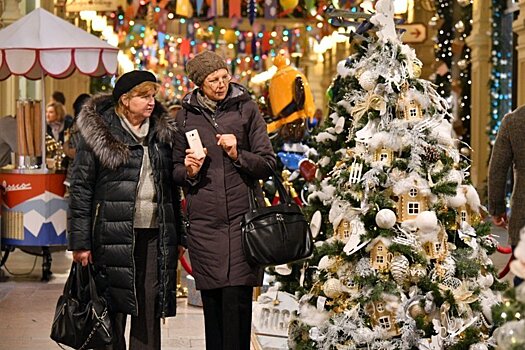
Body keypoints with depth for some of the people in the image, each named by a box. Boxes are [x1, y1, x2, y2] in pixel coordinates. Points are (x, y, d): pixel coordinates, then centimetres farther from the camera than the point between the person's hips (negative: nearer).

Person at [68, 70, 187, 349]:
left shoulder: (162, 131, 13)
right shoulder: (98, 131, -1)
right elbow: (80, 187, -3)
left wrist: (178, 237, 13)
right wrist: (80, 242, -8)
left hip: (156, 234, 4)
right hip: (113, 234, -4)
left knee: (150, 311, 4)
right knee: (113, 310, 1)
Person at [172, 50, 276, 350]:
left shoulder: (246, 108, 6)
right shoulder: (186, 116, 11)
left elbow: (268, 164, 5)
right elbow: (175, 170, 18)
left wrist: (238, 155, -11)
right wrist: (189, 171, -3)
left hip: (241, 216, -2)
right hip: (203, 221, 2)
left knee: (237, 298, -9)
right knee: (211, 300, 2)